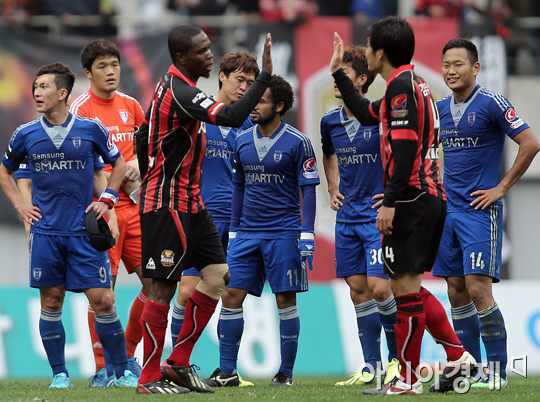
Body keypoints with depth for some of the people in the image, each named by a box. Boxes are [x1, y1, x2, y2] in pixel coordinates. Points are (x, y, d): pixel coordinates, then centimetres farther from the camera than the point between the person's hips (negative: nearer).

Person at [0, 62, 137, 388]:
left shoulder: (91, 129, -1)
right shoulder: (26, 135, 3)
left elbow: (119, 163, 14)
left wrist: (107, 199, 4)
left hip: (84, 230, -2)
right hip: (45, 232, 2)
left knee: (102, 300, -6)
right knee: (51, 302, 2)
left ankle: (122, 371, 5)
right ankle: (60, 374, 11)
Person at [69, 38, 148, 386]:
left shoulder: (130, 105, 10)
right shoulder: (79, 109, -8)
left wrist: (137, 164, 6)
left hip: (134, 206, 6)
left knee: (154, 281, 3)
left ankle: (128, 356, 20)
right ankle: (101, 368, 2)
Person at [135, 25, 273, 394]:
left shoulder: (169, 86, 12)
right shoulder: (180, 93, -20)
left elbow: (144, 137, 22)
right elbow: (231, 117, -32)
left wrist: (151, 182, 28)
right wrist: (265, 76, -30)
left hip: (191, 204, 10)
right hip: (168, 207, -10)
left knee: (217, 275, 6)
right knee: (163, 288, -5)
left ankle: (178, 363, 12)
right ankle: (150, 377, 3)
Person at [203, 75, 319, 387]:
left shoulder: (297, 142, -5)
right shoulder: (242, 141, 9)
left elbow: (308, 190, -4)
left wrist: (307, 236, -10)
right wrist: (234, 230, 14)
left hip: (284, 233, -5)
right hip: (247, 232, 5)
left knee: (286, 300, -1)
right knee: (232, 295, -2)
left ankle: (286, 372, 7)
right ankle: (227, 371, 3)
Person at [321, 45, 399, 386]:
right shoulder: (330, 122, 6)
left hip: (379, 215, -6)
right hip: (348, 214, 6)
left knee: (378, 288, -13)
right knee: (358, 290, 4)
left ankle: (398, 357, 5)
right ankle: (371, 366, 10)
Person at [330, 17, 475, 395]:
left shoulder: (401, 85, -12)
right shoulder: (415, 83, 18)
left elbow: (405, 147, -21)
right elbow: (367, 113, 33)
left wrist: (390, 201, -22)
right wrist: (338, 72, 36)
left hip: (411, 199, -10)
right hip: (433, 197, 10)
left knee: (404, 286, -4)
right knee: (411, 288, 16)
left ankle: (408, 379, -1)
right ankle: (458, 357, 12)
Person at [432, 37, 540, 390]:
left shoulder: (491, 104, -9)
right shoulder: (440, 108, 12)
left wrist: (502, 188, -11)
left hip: (480, 209, -7)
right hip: (447, 210, 7)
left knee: (478, 290, -14)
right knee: (457, 292, 6)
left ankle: (497, 370, -7)